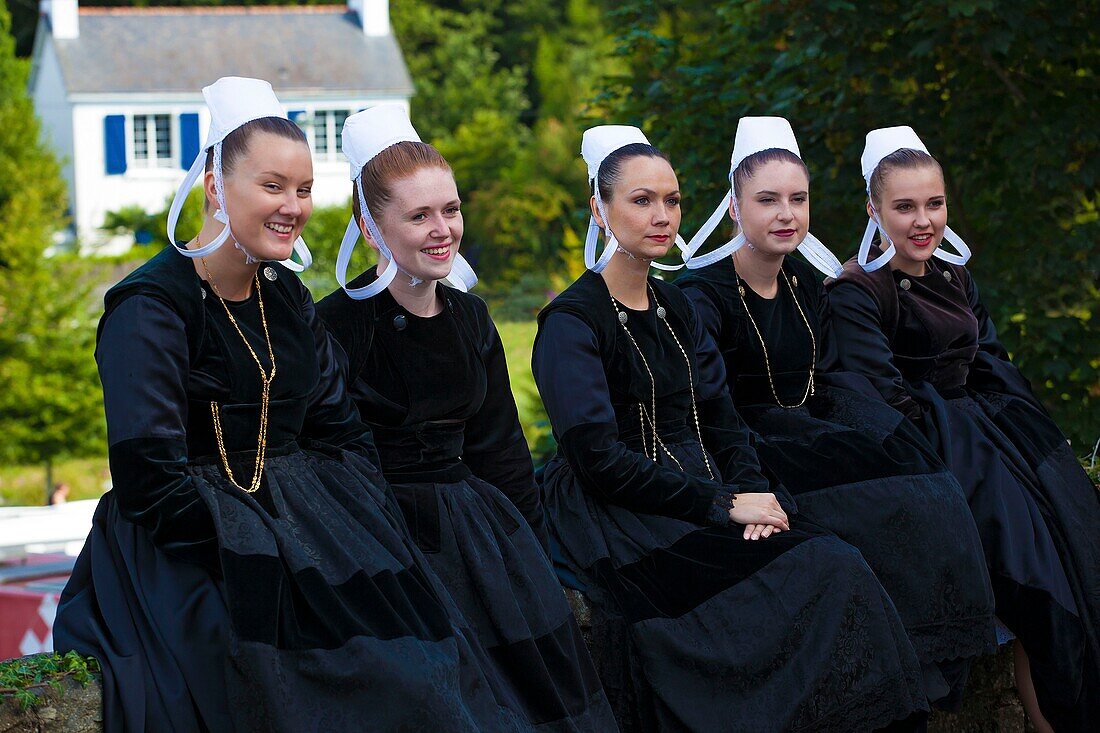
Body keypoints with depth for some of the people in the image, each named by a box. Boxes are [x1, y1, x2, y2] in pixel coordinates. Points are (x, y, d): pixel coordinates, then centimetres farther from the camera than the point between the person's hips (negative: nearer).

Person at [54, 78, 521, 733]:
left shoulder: (289, 302, 12)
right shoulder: (150, 309, -10)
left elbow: (341, 435, 10)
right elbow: (149, 478, -17)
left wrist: (367, 536, -6)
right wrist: (260, 560, -19)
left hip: (304, 516, 6)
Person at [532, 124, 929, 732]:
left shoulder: (676, 309, 17)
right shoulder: (571, 322, -7)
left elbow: (720, 420, 13)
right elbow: (600, 461, -15)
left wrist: (751, 492, -8)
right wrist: (723, 505, -16)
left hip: (704, 493, 7)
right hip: (619, 521, -7)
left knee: (841, 564, -19)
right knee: (817, 575, -24)